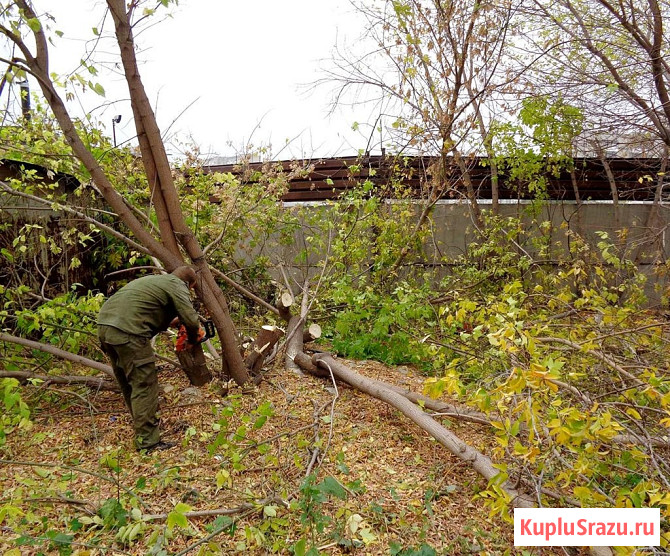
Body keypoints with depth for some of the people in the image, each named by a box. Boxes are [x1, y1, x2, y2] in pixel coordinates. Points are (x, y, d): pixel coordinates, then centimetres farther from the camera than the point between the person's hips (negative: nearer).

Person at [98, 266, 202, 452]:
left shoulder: (155, 280, 30)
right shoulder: (177, 285, 4)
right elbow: (191, 320, -6)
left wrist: (169, 321, 29)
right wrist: (193, 339, 13)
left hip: (105, 325, 9)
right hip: (127, 331, -9)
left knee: (128, 383, 21)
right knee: (144, 385, -3)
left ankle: (142, 425, 35)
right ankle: (148, 442, -1)